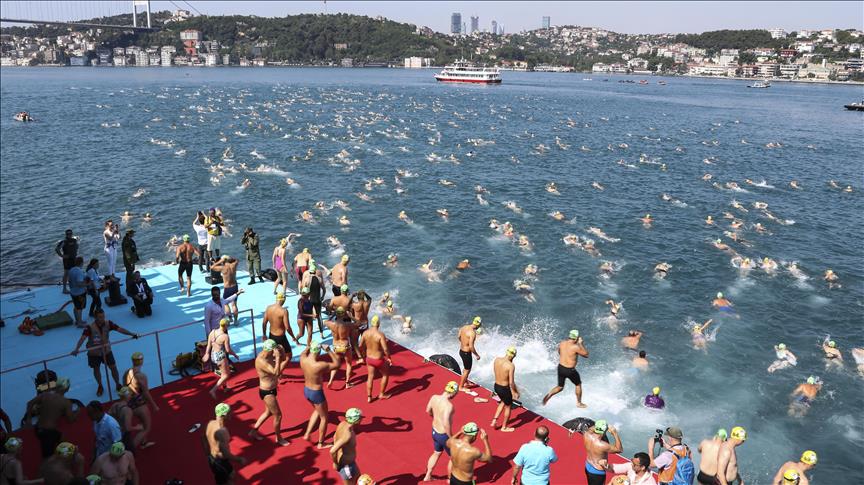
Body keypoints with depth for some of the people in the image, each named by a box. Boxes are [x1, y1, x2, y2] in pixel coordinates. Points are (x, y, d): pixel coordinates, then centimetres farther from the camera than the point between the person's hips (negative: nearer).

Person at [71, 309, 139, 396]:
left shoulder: (108, 324, -18)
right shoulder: (90, 327, -28)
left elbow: (120, 329, -22)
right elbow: (82, 338, -39)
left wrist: (131, 333, -34)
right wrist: (76, 349, -54)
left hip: (106, 350, 2)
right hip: (94, 353, -2)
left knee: (113, 367, 7)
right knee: (96, 369, 14)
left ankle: (118, 385, 28)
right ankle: (100, 387, 38)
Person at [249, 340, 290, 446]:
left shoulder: (268, 355, -4)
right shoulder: (261, 361, -31)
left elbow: (284, 360, 5)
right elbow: (276, 373, -38)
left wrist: (282, 352, -14)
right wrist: (278, 357, -37)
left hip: (271, 390, 9)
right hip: (267, 392, -9)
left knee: (268, 412, 26)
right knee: (278, 415, 5)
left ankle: (254, 431, 41)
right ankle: (278, 438, 25)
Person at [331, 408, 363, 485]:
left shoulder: (343, 424, -10)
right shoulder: (347, 435, -37)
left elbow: (335, 436, 8)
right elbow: (332, 451, -38)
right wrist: (335, 463, -21)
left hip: (342, 459, 9)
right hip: (346, 465, -9)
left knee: (357, 476, 30)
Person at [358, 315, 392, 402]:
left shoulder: (365, 333, -9)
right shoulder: (380, 334, -25)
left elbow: (360, 346, -1)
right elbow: (385, 349, -26)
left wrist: (363, 356, 17)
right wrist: (389, 358, -9)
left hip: (369, 358, 5)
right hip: (379, 360, -4)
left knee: (370, 377, 21)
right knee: (385, 374, 21)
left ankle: (369, 397, 25)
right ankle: (382, 394, 31)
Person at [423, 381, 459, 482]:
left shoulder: (434, 397, -9)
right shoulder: (448, 405, -32)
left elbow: (428, 411, 8)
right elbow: (446, 423, -36)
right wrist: (451, 437, -21)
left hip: (435, 431, 7)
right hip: (443, 435, -7)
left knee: (437, 453, 31)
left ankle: (427, 476, 43)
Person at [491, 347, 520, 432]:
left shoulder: (496, 360, -7)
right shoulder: (511, 365, -26)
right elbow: (511, 382, -22)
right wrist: (515, 392, -3)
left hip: (496, 386, 6)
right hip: (505, 388, -6)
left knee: (503, 402, 33)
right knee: (508, 407, 19)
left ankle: (494, 420, 31)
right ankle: (504, 427, 34)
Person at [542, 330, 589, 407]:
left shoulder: (561, 343, -3)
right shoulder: (575, 347, -21)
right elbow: (586, 354, -8)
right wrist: (581, 344, -1)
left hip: (560, 367, 5)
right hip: (570, 370, -5)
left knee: (560, 387, 22)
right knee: (578, 384, 23)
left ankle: (549, 394, -2)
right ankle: (579, 403, 35)